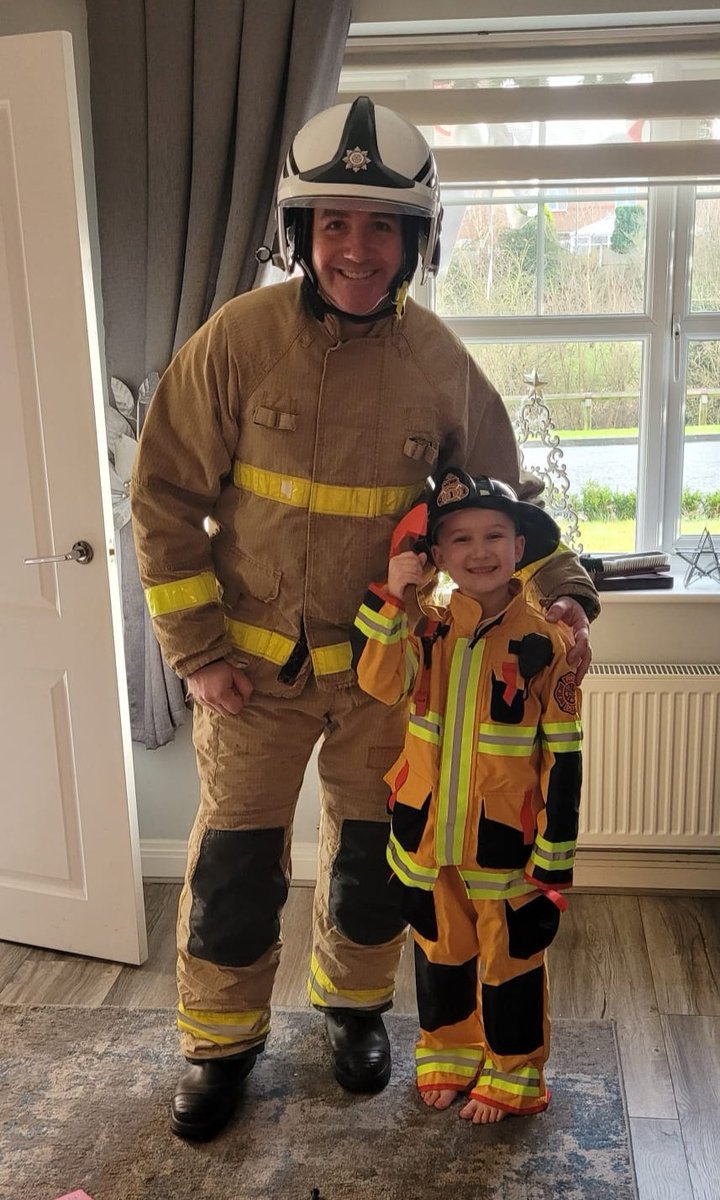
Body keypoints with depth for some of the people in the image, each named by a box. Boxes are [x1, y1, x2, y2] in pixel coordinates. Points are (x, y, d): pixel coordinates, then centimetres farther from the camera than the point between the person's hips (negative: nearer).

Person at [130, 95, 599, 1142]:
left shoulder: (440, 363, -7)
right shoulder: (239, 338, -14)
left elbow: (505, 494, 6)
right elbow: (164, 495, -9)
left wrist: (561, 591, -10)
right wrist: (197, 650, -11)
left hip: (384, 662, 2)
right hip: (254, 663, -1)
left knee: (372, 856, 17)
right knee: (234, 863, 9)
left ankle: (354, 1004, 44)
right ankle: (221, 1042, 34)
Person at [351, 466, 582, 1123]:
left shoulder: (543, 643, -13)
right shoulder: (427, 630, -1)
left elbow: (563, 755, -10)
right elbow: (379, 683, -19)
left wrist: (554, 857, -10)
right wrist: (390, 599, -27)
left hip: (505, 842, -3)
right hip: (427, 835, 4)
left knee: (510, 959, 14)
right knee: (440, 951, 21)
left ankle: (512, 1074, 36)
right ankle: (446, 1052, 44)